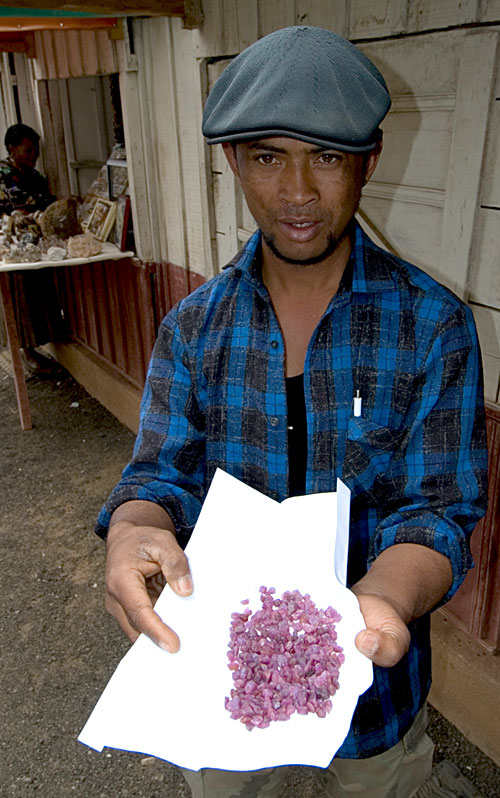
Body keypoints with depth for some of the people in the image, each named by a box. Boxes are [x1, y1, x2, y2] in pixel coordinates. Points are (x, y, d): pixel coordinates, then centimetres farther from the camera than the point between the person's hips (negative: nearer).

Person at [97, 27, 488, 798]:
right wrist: (133, 534, -35)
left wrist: (385, 598, -39)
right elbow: (160, 474, -11)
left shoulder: (433, 324, -16)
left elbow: (439, 510, -17)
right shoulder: (192, 326, -8)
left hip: (370, 675, -1)